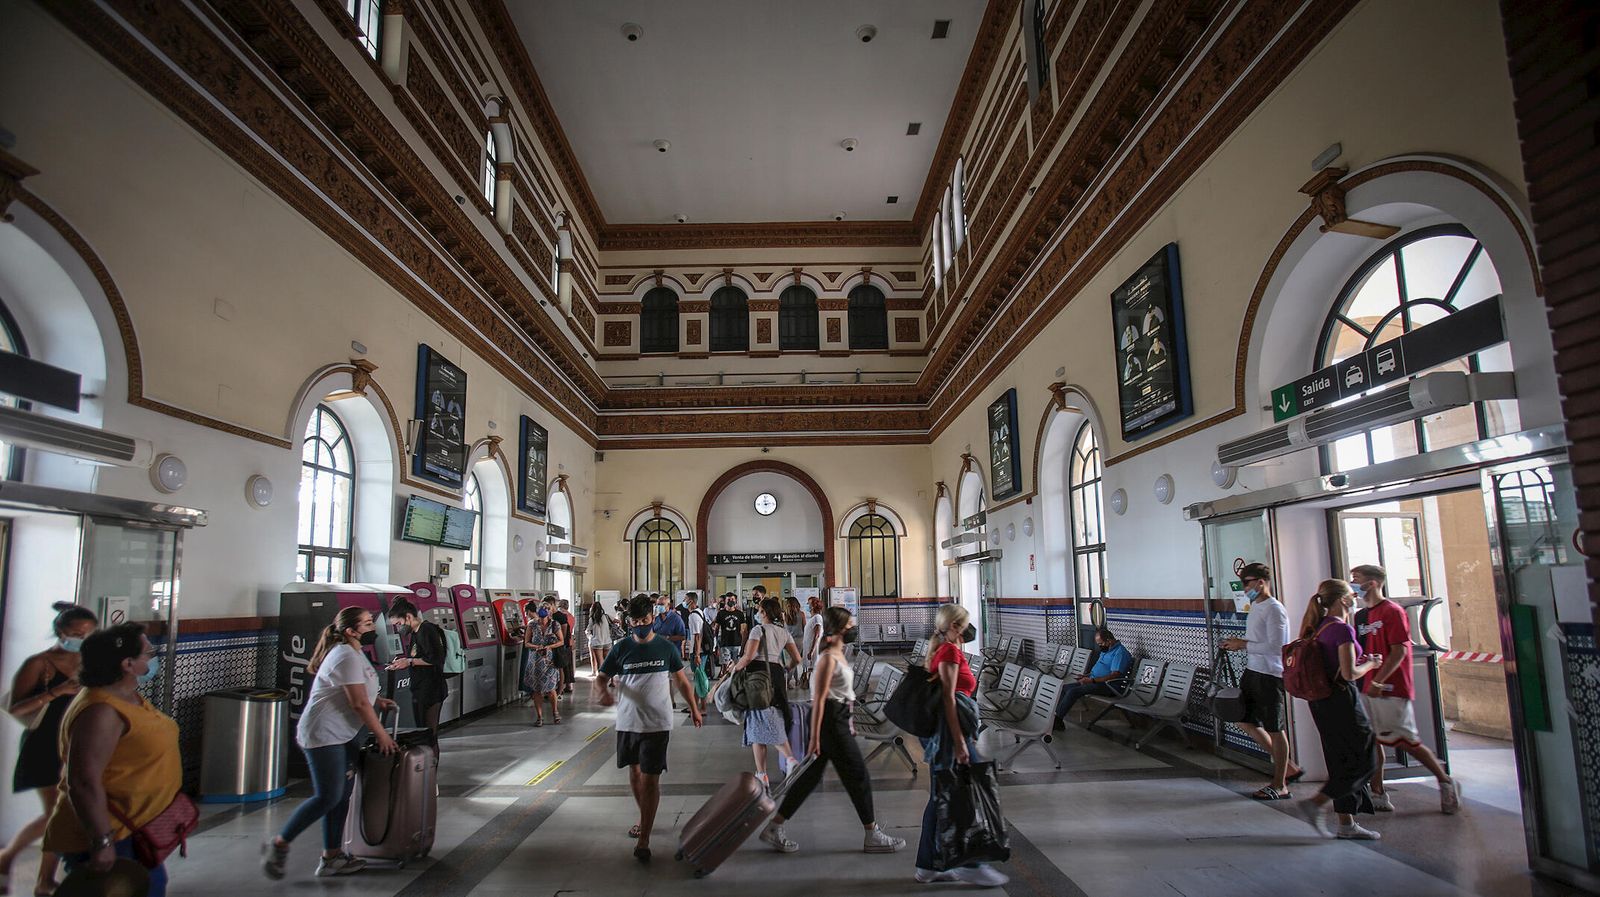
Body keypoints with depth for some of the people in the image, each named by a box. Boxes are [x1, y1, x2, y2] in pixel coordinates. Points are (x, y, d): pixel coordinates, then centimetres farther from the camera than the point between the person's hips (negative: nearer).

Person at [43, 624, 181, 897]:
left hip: (135, 830, 10)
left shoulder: (128, 696, 6)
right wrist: (102, 842, -27)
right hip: (112, 837, -10)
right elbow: (84, 783, -28)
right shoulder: (101, 711, -25)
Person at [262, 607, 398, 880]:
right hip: (323, 734, -10)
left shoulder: (353, 653, 13)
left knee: (342, 796, 9)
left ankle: (331, 857, 15)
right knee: (327, 797, -8)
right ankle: (278, 844, 9)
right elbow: (359, 704, -19)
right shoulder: (346, 657, -19)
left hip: (345, 735, 10)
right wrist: (382, 736, -12)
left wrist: (377, 701, 8)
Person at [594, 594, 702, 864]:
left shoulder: (667, 648, -3)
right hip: (627, 722, 3)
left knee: (650, 779, -6)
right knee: (634, 773, 17)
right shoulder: (621, 648, -2)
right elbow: (602, 677, -1)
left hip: (657, 724, -3)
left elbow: (682, 680, 9)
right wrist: (601, 692, -24)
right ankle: (645, 819, 39)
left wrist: (694, 708, 14)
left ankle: (644, 840, 0)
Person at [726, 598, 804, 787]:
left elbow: (748, 657, -15)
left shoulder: (759, 629, -5)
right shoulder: (784, 632, 14)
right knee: (777, 723, 10)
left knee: (758, 725, -1)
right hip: (778, 675, 5)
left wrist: (735, 669, 1)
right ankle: (789, 758, -13)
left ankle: (761, 774, -1)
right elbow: (797, 659, 13)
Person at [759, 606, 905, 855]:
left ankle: (774, 828, 17)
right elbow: (819, 698, -20)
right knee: (859, 777, 2)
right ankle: (872, 835, 15)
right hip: (830, 721, -10)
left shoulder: (838, 654, 13)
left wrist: (848, 725, 24)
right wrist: (814, 737, -21)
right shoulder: (829, 658, -17)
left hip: (838, 721, 10)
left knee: (810, 777, 12)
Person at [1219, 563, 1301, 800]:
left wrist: (1244, 644, -18)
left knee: (1274, 729, 1)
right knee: (1244, 721, 14)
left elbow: (1276, 646, -22)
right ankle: (1287, 768, 26)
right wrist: (1239, 644, 4)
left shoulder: (1274, 609, -16)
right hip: (1252, 671, 10)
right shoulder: (1255, 606, 12)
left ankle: (1279, 785, 12)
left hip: (1270, 674, -10)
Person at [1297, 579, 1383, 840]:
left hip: (1320, 700, 9)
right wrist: (1370, 664, -2)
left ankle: (1346, 824, 19)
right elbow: (1349, 673, -21)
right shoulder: (1342, 629, -16)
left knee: (1343, 762, 15)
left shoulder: (1317, 626, 10)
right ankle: (1317, 803, -3)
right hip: (1341, 699, -9)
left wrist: (1361, 660, 16)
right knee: (1363, 760, 3)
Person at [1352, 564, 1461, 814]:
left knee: (1406, 741, 0)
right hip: (1368, 689, 8)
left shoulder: (1392, 611, -10)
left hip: (1391, 689, -8)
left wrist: (1377, 682, -22)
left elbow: (1399, 652, -17)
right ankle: (1378, 795, 12)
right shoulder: (1362, 615, 14)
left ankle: (1446, 782, 20)